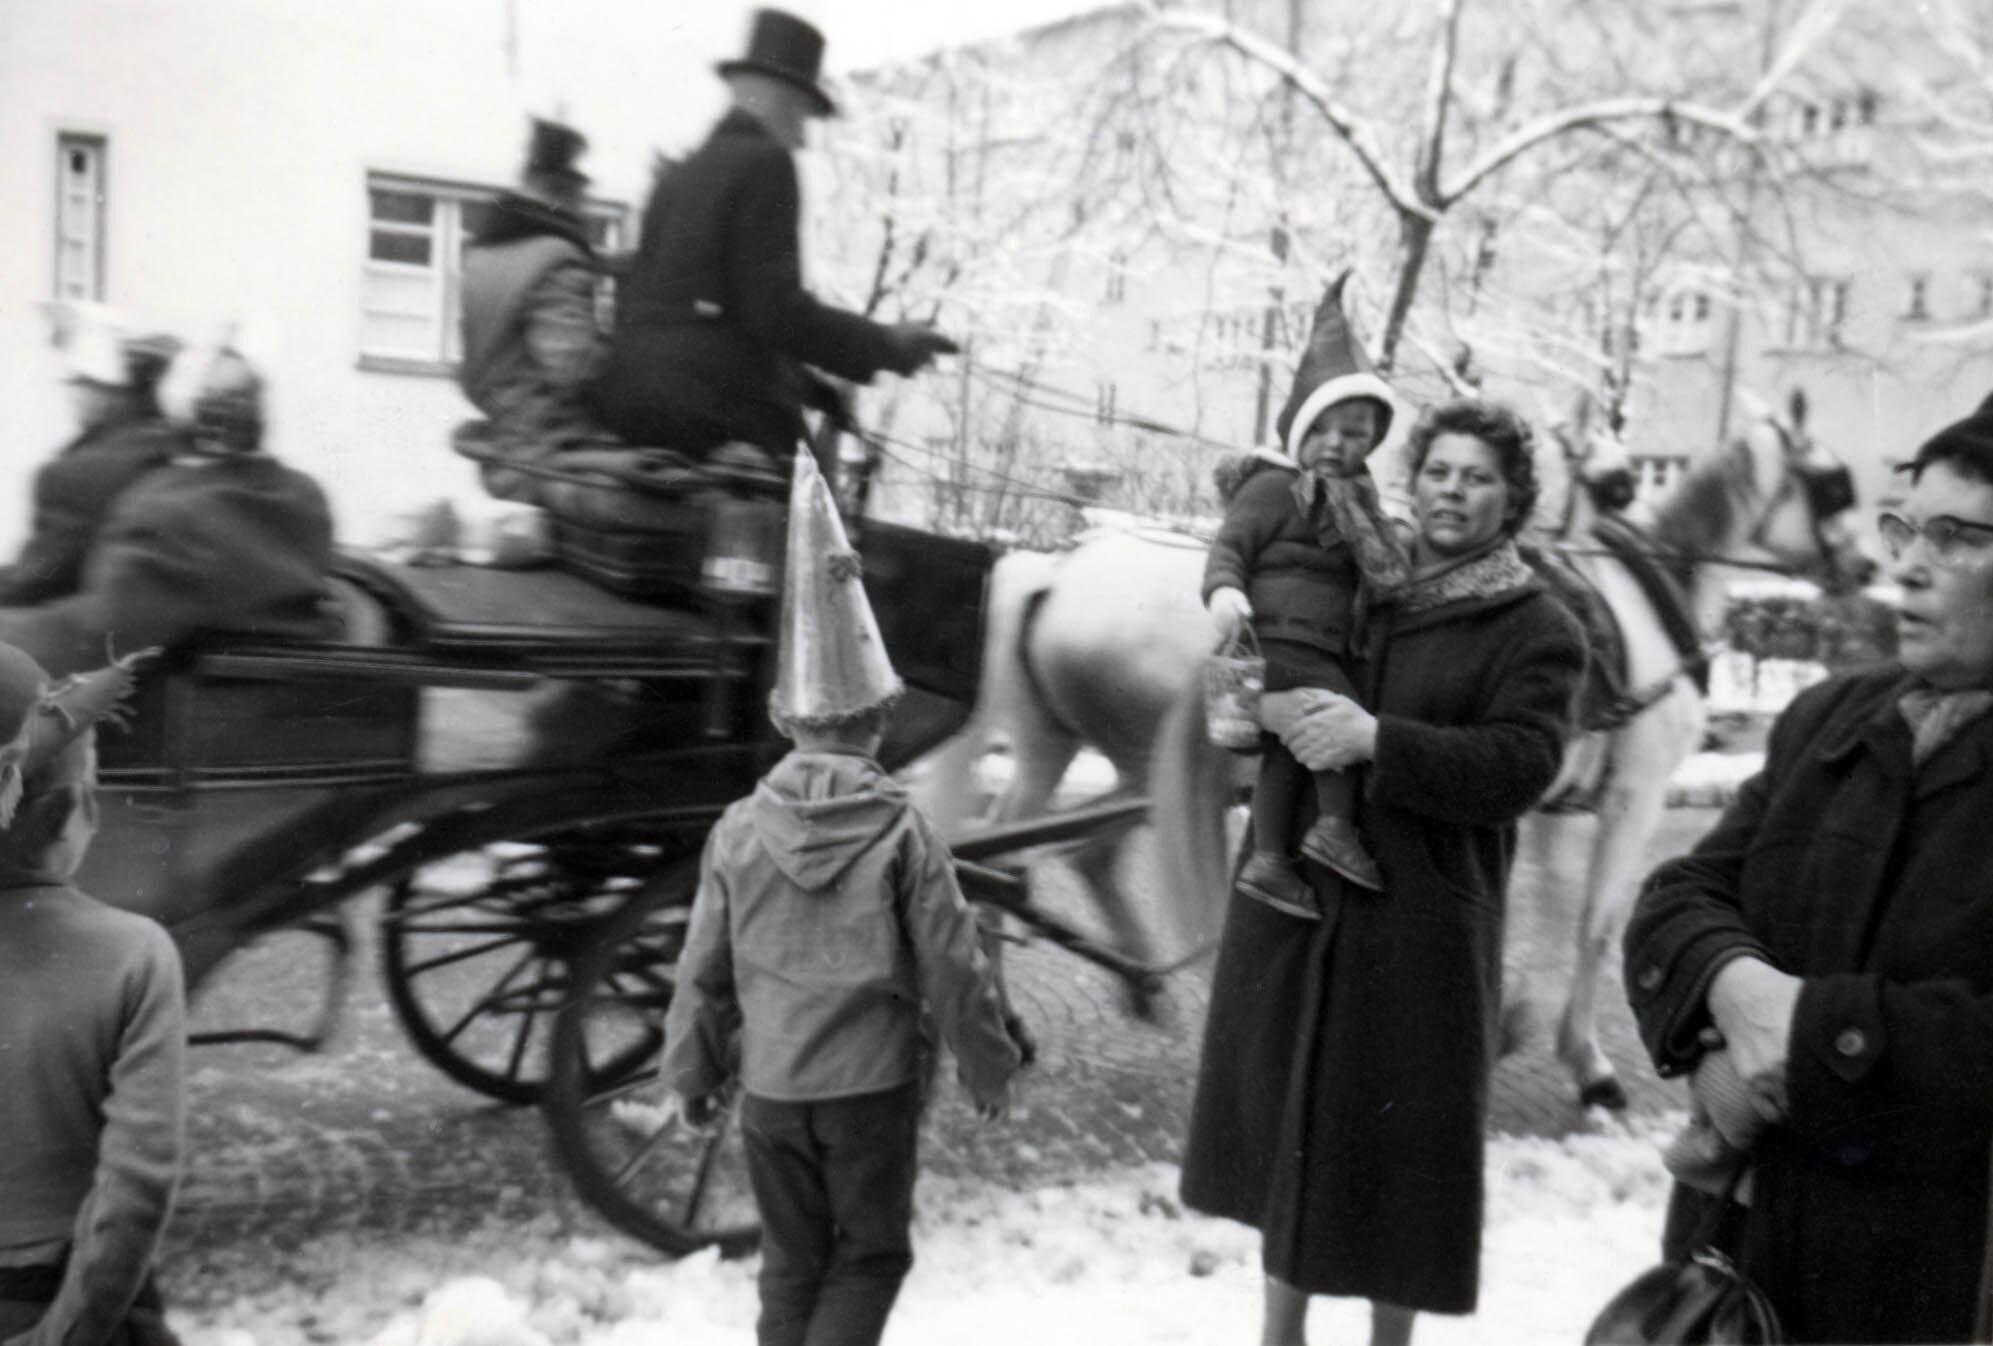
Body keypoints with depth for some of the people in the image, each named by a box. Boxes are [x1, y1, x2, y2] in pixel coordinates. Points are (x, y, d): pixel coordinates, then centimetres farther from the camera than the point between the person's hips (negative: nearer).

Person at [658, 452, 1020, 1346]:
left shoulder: (740, 830, -6)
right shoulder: (904, 834, -13)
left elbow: (704, 971, 0)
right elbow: (953, 968, -9)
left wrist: (689, 1073, 13)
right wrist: (988, 1067, 5)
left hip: (770, 1088, 3)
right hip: (873, 1085, -3)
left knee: (791, 1258, 18)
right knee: (870, 1254, 14)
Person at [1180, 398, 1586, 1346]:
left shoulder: (1536, 631, -2)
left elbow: (1518, 766, -15)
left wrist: (1374, 740, -25)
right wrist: (1266, 705, -9)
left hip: (1420, 925, -4)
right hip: (1291, 898, 4)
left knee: (1396, 1142, 5)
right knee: (1286, 1121, 14)